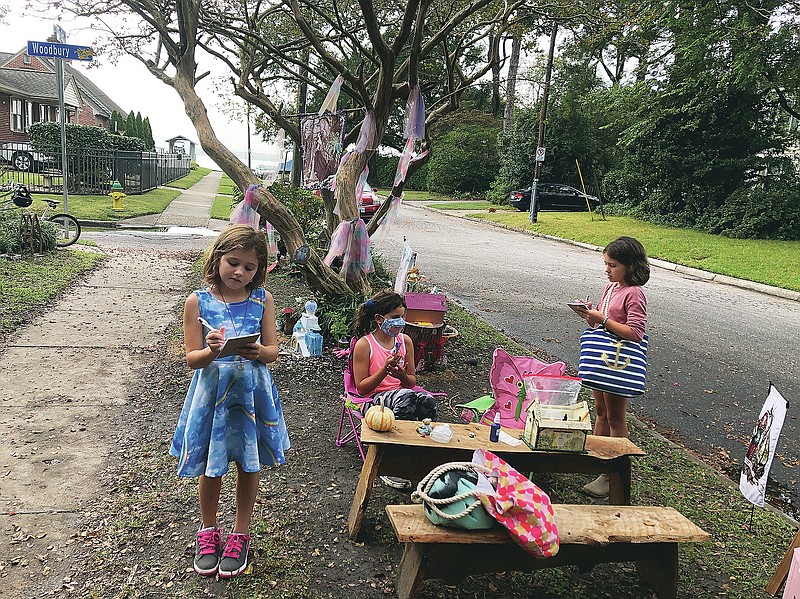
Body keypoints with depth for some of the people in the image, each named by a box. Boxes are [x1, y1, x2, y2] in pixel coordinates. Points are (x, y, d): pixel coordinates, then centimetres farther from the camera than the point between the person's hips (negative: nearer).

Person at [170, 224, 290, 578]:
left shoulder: (262, 300, -3)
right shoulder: (198, 301, -7)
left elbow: (273, 351, -2)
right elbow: (191, 358, -7)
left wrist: (258, 353, -24)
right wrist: (211, 352, -28)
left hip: (251, 392, 1)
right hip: (212, 392, -1)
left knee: (248, 465, 13)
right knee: (210, 467, 13)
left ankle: (241, 533, 33)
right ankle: (208, 530, 37)